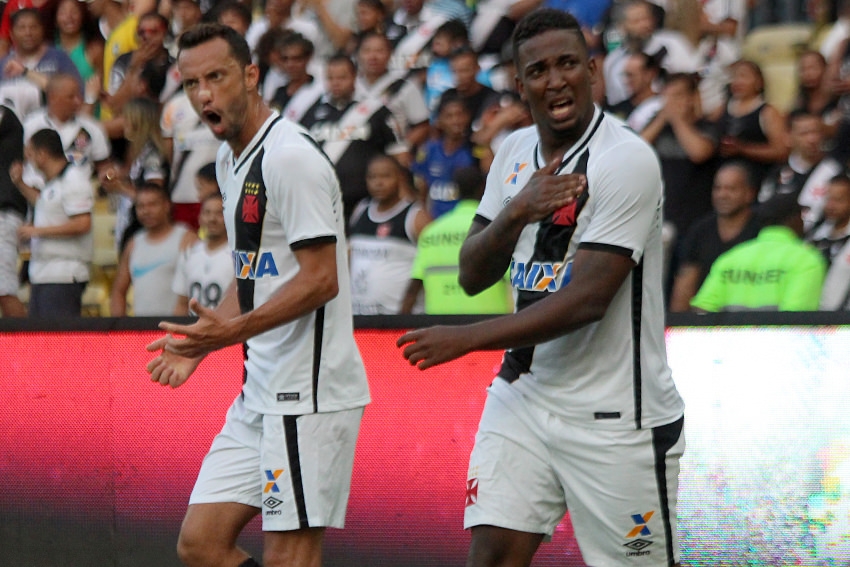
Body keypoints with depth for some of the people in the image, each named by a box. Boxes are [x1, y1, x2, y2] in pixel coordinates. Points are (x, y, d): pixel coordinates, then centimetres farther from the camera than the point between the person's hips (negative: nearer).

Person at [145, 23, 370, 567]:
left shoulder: (290, 158, -15)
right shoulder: (231, 160, 16)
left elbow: (320, 280, -19)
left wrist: (233, 330, -25)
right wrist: (202, 344, 14)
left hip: (308, 392, -10)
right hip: (261, 392, 10)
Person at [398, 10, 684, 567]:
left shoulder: (627, 160, -16)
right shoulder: (516, 152, 8)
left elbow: (587, 300, -22)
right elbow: (472, 276, 7)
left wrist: (466, 339, -19)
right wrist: (515, 214, -13)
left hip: (615, 417, -6)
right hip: (524, 394, 6)